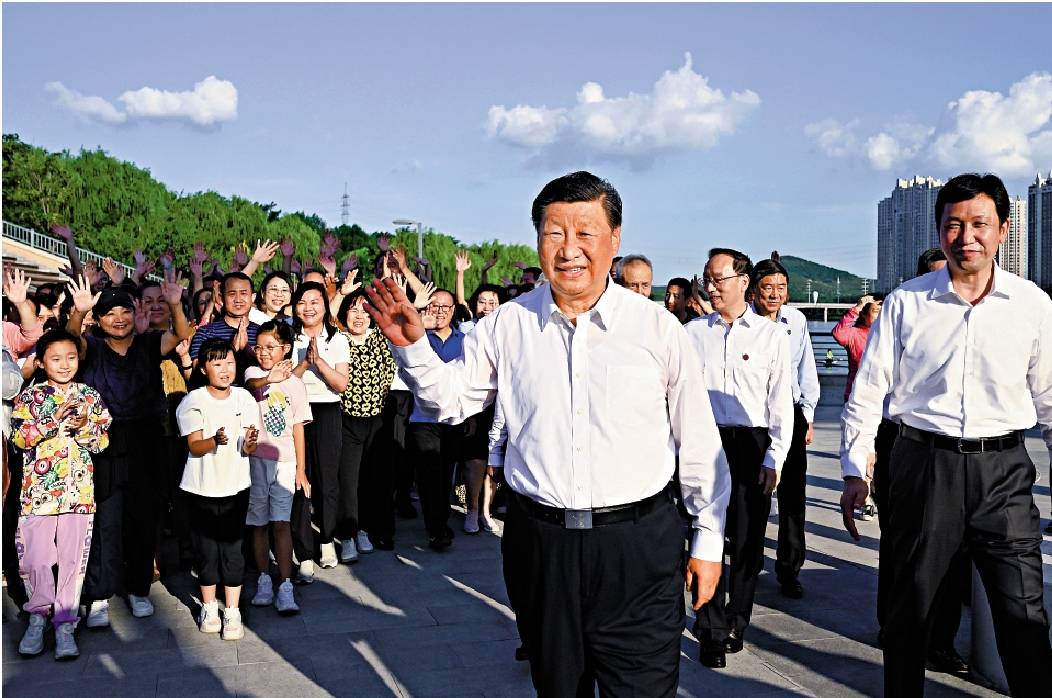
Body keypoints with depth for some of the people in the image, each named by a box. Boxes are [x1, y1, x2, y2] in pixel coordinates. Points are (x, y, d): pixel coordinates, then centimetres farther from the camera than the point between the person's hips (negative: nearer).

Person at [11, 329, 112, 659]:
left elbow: (103, 441, 4)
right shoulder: (30, 397, 4)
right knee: (36, 559, -1)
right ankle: (38, 616, 21)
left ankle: (65, 624, 13)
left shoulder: (90, 397, 8)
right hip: (38, 492, -1)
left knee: (72, 559, 3)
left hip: (79, 492, 1)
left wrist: (84, 426, -16)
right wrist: (53, 421, -18)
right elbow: (19, 437, -8)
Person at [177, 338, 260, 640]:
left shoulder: (244, 398, -1)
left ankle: (232, 611, 13)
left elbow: (249, 449, -3)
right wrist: (215, 440, -33)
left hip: (236, 486, 1)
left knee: (232, 548, 1)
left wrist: (249, 442, -27)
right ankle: (209, 606, 27)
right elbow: (195, 446, -13)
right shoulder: (193, 401, -6)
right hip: (202, 487, -1)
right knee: (206, 549, 8)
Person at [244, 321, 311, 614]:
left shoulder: (295, 383, 4)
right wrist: (268, 380, -49)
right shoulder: (254, 373, 2)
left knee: (281, 522, -4)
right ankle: (264, 580, 20)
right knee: (259, 523, 7)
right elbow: (251, 384, -25)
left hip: (285, 461, 0)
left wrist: (301, 469, 1)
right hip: (256, 459, 0)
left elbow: (298, 429, 5)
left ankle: (285, 587, -2)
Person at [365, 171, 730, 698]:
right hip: (540, 542, 3)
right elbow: (449, 399, 11)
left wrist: (709, 540, 5)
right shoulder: (507, 326, 1)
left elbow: (699, 443, 2)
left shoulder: (658, 328, -4)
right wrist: (411, 345, -6)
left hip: (637, 543, -2)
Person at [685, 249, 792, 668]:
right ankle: (711, 632, 6)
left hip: (752, 445, 0)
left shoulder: (771, 336, 5)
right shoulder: (692, 333, 8)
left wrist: (774, 459, -4)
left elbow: (781, 402, 3)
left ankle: (736, 622, 22)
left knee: (747, 539, 4)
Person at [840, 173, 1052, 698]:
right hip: (923, 463, 0)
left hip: (1003, 468, 0)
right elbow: (867, 393, 3)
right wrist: (854, 472, 0)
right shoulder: (905, 302, 0)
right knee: (910, 605, 11)